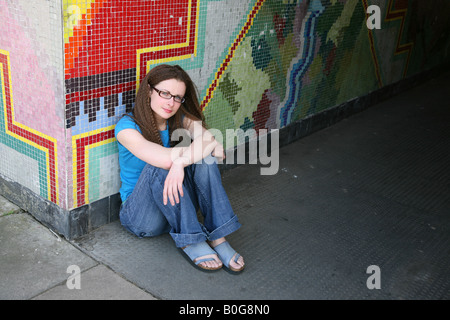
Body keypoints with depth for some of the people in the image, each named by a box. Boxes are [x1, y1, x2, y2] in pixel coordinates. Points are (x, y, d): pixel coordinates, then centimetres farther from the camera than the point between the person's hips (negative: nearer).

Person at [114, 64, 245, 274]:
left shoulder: (181, 119, -2)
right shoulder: (127, 126, -17)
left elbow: (208, 139, -25)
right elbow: (166, 158, -34)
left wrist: (180, 162, -42)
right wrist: (204, 147, -22)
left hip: (175, 205, 4)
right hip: (141, 214, -4)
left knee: (205, 159, -23)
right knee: (160, 167, -33)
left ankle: (217, 237, -24)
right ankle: (189, 241, -26)